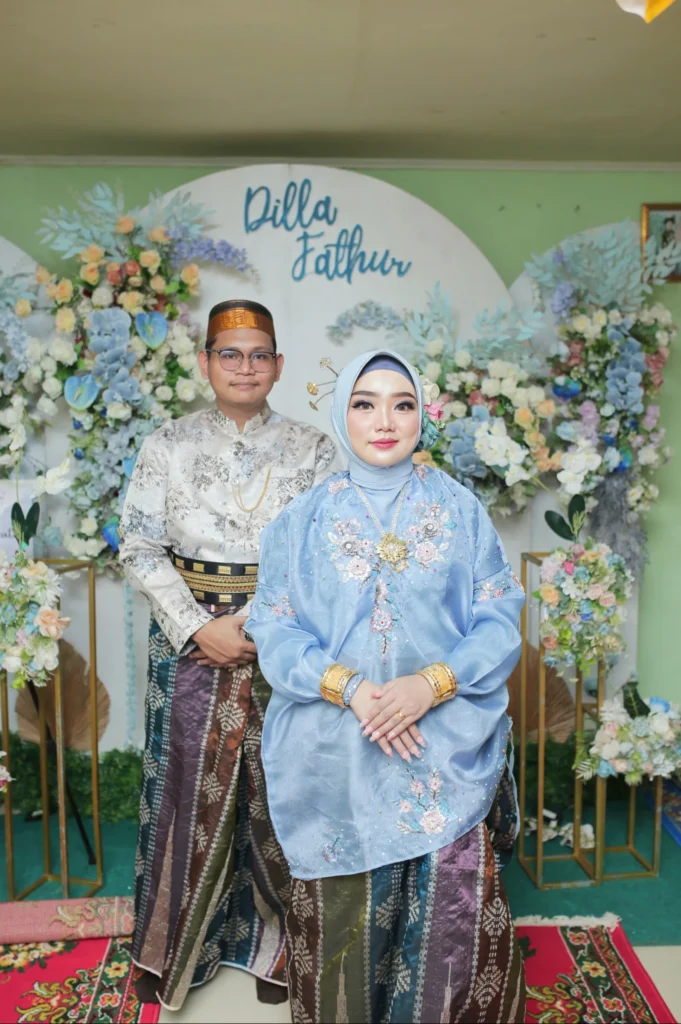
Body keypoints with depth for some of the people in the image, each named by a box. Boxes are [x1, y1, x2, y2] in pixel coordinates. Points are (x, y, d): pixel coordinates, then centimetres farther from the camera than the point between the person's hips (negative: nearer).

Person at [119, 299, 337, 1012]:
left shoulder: (310, 449, 4)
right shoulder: (169, 446, 3)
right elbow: (140, 547, -1)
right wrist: (199, 628, -12)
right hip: (192, 639, 0)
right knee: (190, 786, 7)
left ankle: (274, 942, 28)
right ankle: (172, 948, 28)